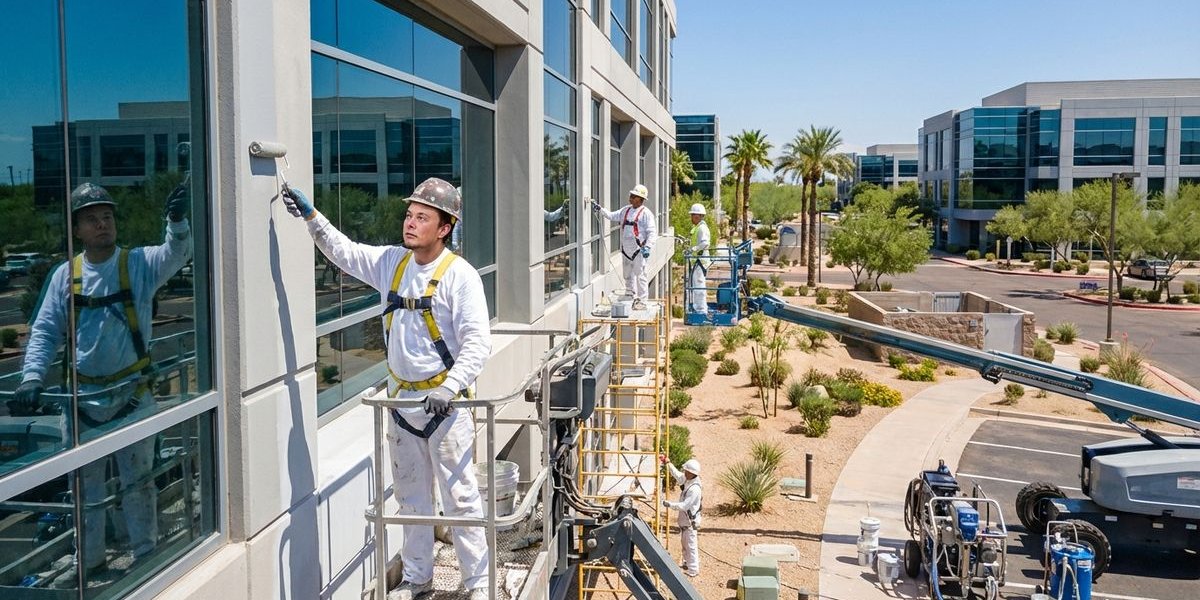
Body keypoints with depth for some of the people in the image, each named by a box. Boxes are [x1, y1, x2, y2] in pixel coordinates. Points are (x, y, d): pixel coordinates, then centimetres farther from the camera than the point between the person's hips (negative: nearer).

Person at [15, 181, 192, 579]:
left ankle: (146, 556, 21)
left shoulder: (140, 264, -4)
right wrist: (32, 377, -11)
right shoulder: (65, 275, 2)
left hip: (132, 394, -2)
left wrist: (177, 222, -44)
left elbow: (177, 254, -23)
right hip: (82, 397, 3)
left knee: (137, 479, 7)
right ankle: (90, 560, 29)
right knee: (86, 483, 14)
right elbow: (44, 332, 3)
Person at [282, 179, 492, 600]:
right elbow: (344, 252, 16)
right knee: (411, 496, 16)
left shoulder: (460, 275, -13)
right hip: (402, 399, 6)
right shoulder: (392, 263, 5)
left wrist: (449, 389, -28)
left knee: (460, 496, 0)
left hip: (444, 402, -6)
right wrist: (311, 216, 4)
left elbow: (478, 343, -18)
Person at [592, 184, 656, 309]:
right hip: (626, 249, 7)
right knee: (628, 275, 12)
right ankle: (631, 298, 23)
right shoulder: (625, 210, 15)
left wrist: (648, 247, -21)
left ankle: (642, 301, 0)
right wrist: (600, 209, 3)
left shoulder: (646, 213, -6)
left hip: (639, 249, -7)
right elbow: (612, 216, 15)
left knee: (640, 275, -6)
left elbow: (652, 232, -10)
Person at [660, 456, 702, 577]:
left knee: (691, 545, 2)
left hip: (690, 522, -10)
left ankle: (693, 569, 14)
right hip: (684, 520, 10)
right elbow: (677, 474, 15)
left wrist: (670, 504, -28)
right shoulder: (687, 480, -3)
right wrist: (667, 463, 9)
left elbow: (684, 505, -30)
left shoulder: (695, 489, -30)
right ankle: (687, 563, 41)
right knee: (684, 543, 24)